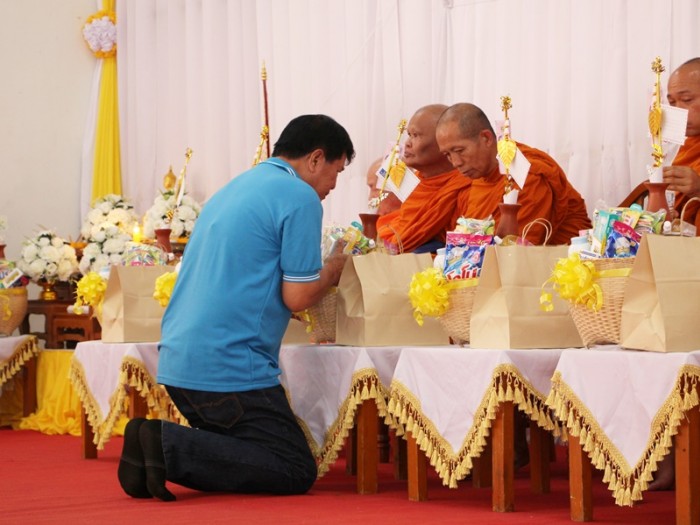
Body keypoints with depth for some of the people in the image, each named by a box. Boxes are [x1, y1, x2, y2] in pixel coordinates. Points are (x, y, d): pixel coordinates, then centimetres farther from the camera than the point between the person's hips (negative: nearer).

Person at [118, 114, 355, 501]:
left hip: (177, 360, 9)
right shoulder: (300, 197, -7)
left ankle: (153, 440, -3)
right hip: (229, 366, -9)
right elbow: (297, 297, -11)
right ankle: (170, 446, -15)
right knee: (296, 471, -2)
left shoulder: (235, 188, 20)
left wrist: (318, 271, 26)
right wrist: (330, 272, 10)